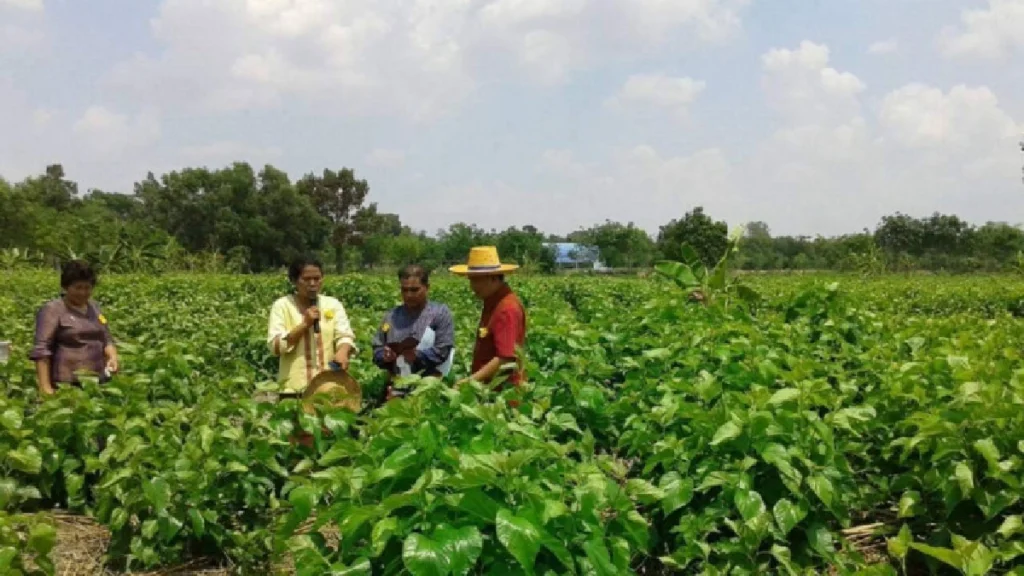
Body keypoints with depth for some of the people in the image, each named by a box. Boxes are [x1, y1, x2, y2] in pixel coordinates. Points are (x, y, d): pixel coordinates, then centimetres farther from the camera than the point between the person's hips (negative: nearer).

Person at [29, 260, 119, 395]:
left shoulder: (94, 308, 15)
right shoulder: (52, 310, -5)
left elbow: (106, 340, 18)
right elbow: (41, 350, -12)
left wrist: (113, 357, -4)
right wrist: (45, 387, -20)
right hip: (67, 385, -6)